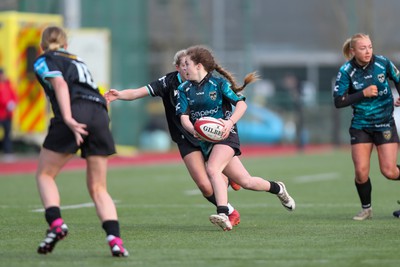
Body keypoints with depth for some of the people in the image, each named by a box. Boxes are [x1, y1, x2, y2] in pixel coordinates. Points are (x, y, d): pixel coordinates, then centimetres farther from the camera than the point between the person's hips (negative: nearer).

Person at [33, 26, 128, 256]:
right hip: (100, 114, 5)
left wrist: (68, 119, -16)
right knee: (98, 188, 8)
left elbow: (60, 84, -5)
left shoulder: (44, 61, 13)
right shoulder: (77, 61, 34)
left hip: (75, 115, -5)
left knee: (45, 175, 11)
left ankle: (56, 223, -10)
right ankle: (115, 238, -12)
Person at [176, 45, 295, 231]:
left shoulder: (218, 83, -5)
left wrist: (230, 122, -26)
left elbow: (241, 104, -9)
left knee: (212, 169, -30)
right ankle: (277, 188, 29)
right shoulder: (184, 89, 7)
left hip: (225, 134, -5)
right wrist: (192, 129, -22)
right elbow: (184, 116, 0)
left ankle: (223, 215, -35)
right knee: (245, 181, 4)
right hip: (205, 140, 5)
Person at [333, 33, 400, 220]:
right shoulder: (346, 71, -11)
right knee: (361, 171, -7)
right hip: (361, 126, 0)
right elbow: (338, 101, -13)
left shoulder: (383, 63, -8)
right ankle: (366, 208, 15)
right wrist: (363, 93, -20)